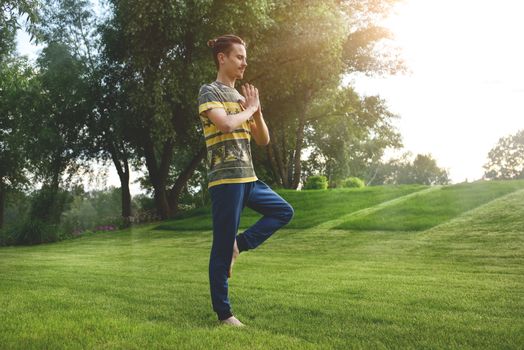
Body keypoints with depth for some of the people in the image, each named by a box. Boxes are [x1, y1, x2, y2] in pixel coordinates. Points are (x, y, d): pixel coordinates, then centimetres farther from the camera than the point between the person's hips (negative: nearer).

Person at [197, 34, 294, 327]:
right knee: (223, 246, -3)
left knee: (285, 211, 15)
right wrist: (249, 109, -7)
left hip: (249, 178, 8)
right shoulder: (210, 91, -4)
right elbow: (226, 124, -24)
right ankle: (224, 313, 7)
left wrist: (257, 111, 2)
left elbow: (263, 140, 17)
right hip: (226, 179, -8)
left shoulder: (240, 96, 18)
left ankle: (239, 245, 10)